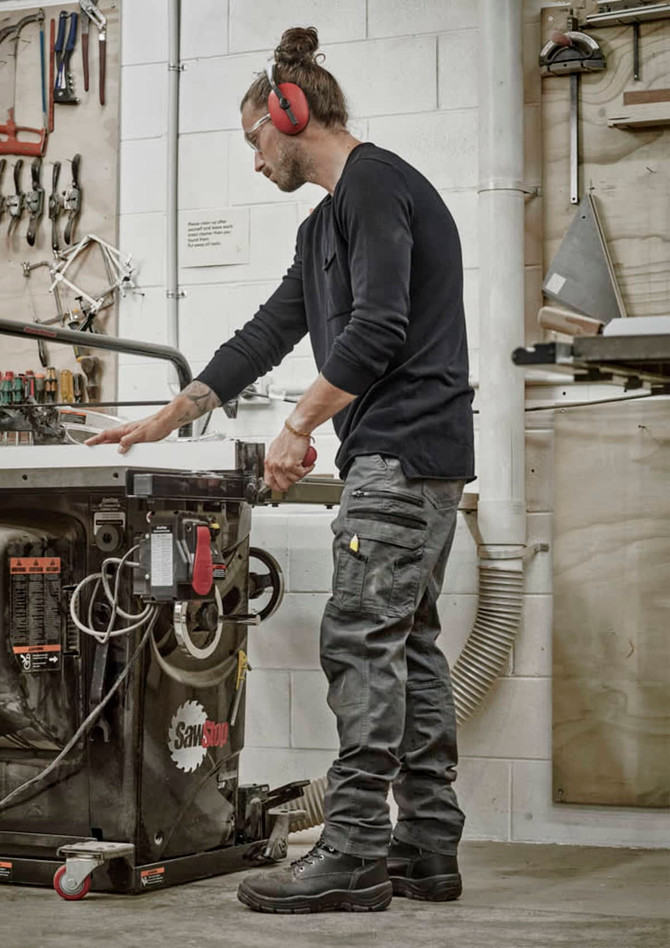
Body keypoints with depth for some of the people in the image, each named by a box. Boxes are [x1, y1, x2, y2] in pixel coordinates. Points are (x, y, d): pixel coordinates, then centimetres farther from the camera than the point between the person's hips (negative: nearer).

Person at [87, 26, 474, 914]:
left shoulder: (374, 183, -8)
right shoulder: (326, 223, 24)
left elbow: (377, 327, -19)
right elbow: (267, 335, 26)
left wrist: (298, 427, -13)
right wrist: (163, 422, 27)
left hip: (402, 451, -10)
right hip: (421, 457, 10)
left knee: (362, 641, -10)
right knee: (409, 644, 9)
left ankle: (353, 855, -8)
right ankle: (427, 848, 12)